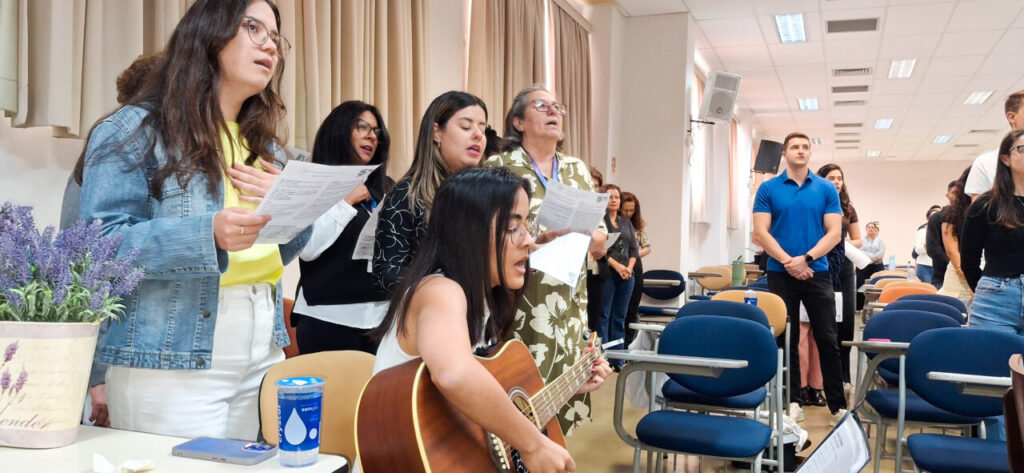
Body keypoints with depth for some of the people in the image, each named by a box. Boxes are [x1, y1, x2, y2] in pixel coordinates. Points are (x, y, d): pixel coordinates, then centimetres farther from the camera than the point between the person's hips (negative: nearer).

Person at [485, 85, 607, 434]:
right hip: (519, 309, -4)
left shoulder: (577, 170, 13)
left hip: (569, 311, 5)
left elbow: (600, 244, 14)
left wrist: (595, 238, -9)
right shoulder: (499, 167, -1)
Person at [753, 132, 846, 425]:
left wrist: (806, 258, -14)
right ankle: (792, 401, 15)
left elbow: (834, 233, -1)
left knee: (827, 341, 2)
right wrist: (787, 261, -15)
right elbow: (761, 232, -4)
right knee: (786, 340, 6)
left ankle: (838, 405, 11)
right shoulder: (768, 189, 2)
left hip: (817, 273, 0)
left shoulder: (827, 189, 4)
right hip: (780, 274, 0)